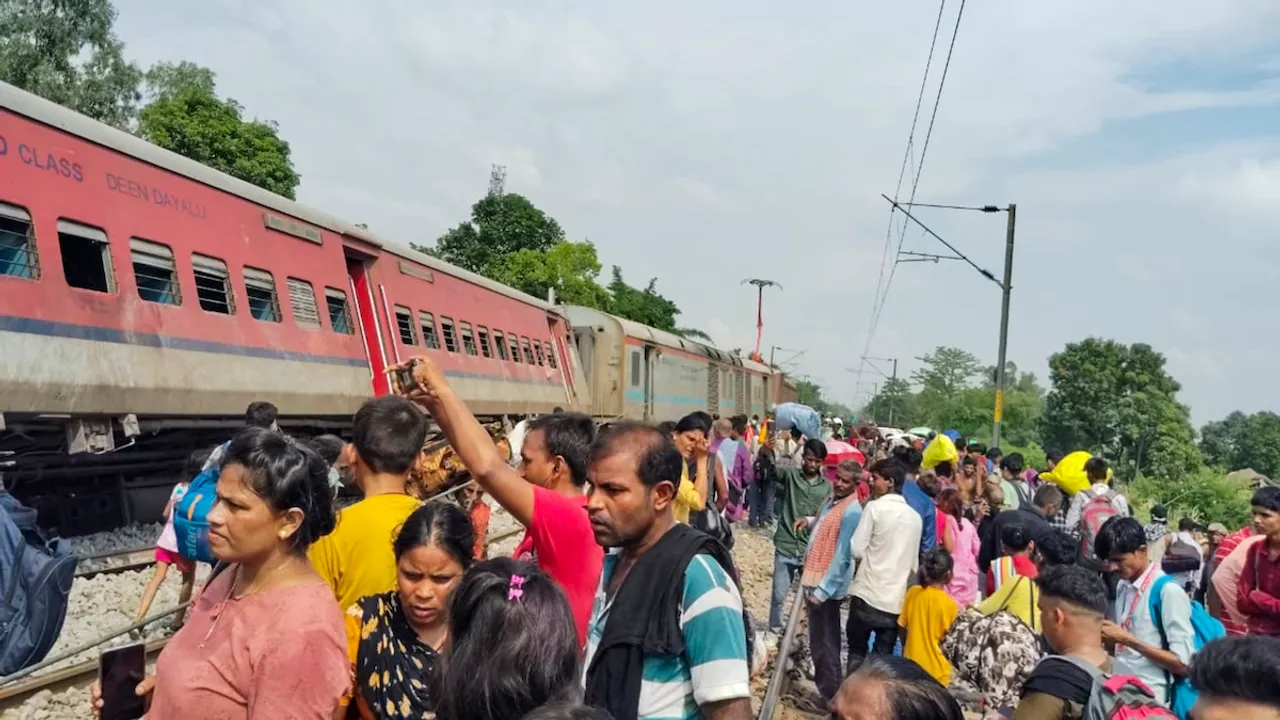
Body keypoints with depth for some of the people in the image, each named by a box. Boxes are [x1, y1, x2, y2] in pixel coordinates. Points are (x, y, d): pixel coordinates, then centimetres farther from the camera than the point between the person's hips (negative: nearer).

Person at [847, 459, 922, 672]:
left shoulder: (875, 507, -9)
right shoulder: (915, 516, 8)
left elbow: (856, 550, -11)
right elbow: (914, 562, 14)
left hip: (868, 595, -4)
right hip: (896, 600, 4)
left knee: (857, 654, 9)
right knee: (883, 658, 9)